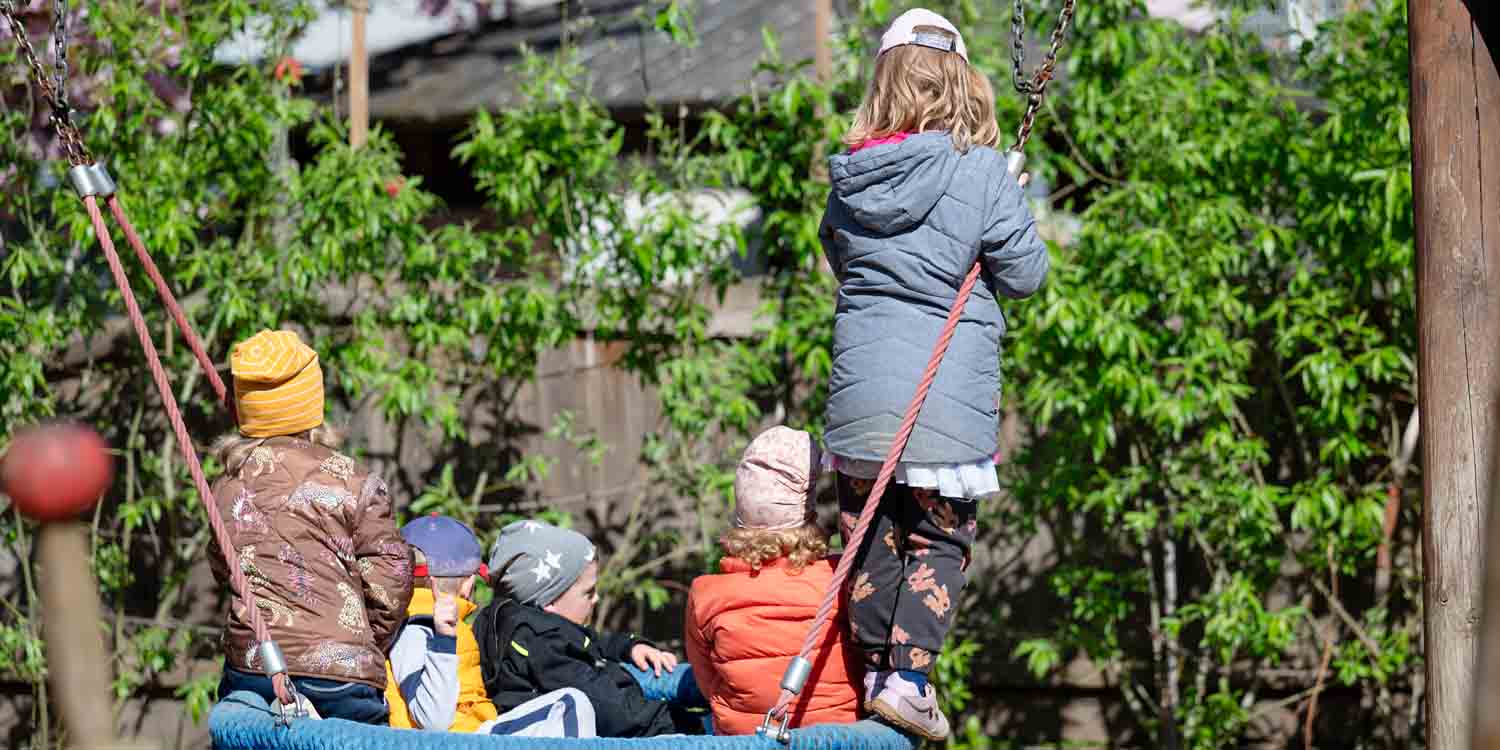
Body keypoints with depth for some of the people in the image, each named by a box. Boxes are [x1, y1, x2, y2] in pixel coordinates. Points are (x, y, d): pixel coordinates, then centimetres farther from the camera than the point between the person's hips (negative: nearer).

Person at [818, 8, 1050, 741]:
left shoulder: (850, 175, 2)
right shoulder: (979, 171, -10)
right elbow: (1024, 273, -4)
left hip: (860, 390, 3)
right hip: (950, 396, -3)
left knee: (872, 534, 15)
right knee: (939, 539, 6)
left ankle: (871, 672, 19)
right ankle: (909, 675, -5)